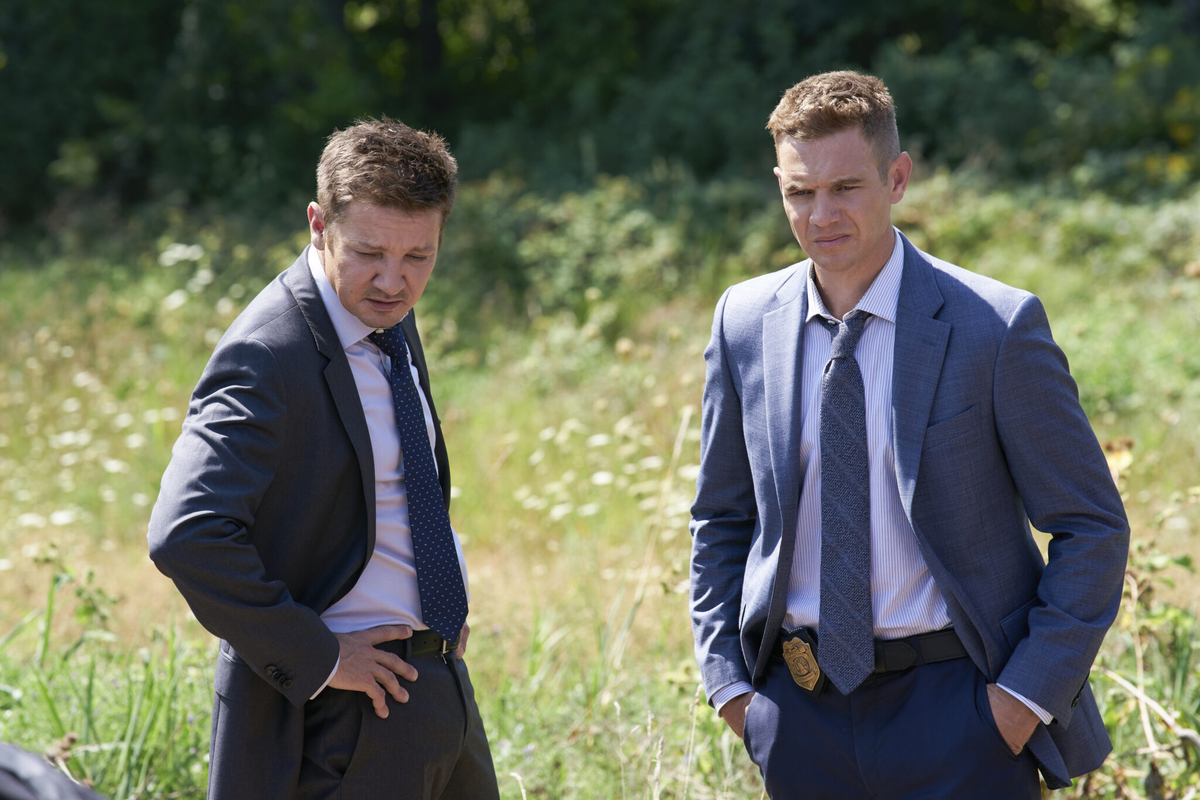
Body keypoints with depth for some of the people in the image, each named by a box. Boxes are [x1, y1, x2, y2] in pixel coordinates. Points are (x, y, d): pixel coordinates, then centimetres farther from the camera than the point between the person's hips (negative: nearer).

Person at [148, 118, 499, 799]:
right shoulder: (268, 358, -21)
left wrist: (449, 596, 10)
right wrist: (315, 657, -24)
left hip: (443, 684, 9)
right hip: (345, 716, -9)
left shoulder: (388, 314, 7)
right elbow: (186, 537, -31)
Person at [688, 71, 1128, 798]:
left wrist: (1029, 692, -11)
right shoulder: (745, 322, 3)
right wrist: (728, 680, 4)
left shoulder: (996, 328, -9)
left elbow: (1092, 527, -4)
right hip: (802, 710, 3)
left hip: (955, 709, -3)